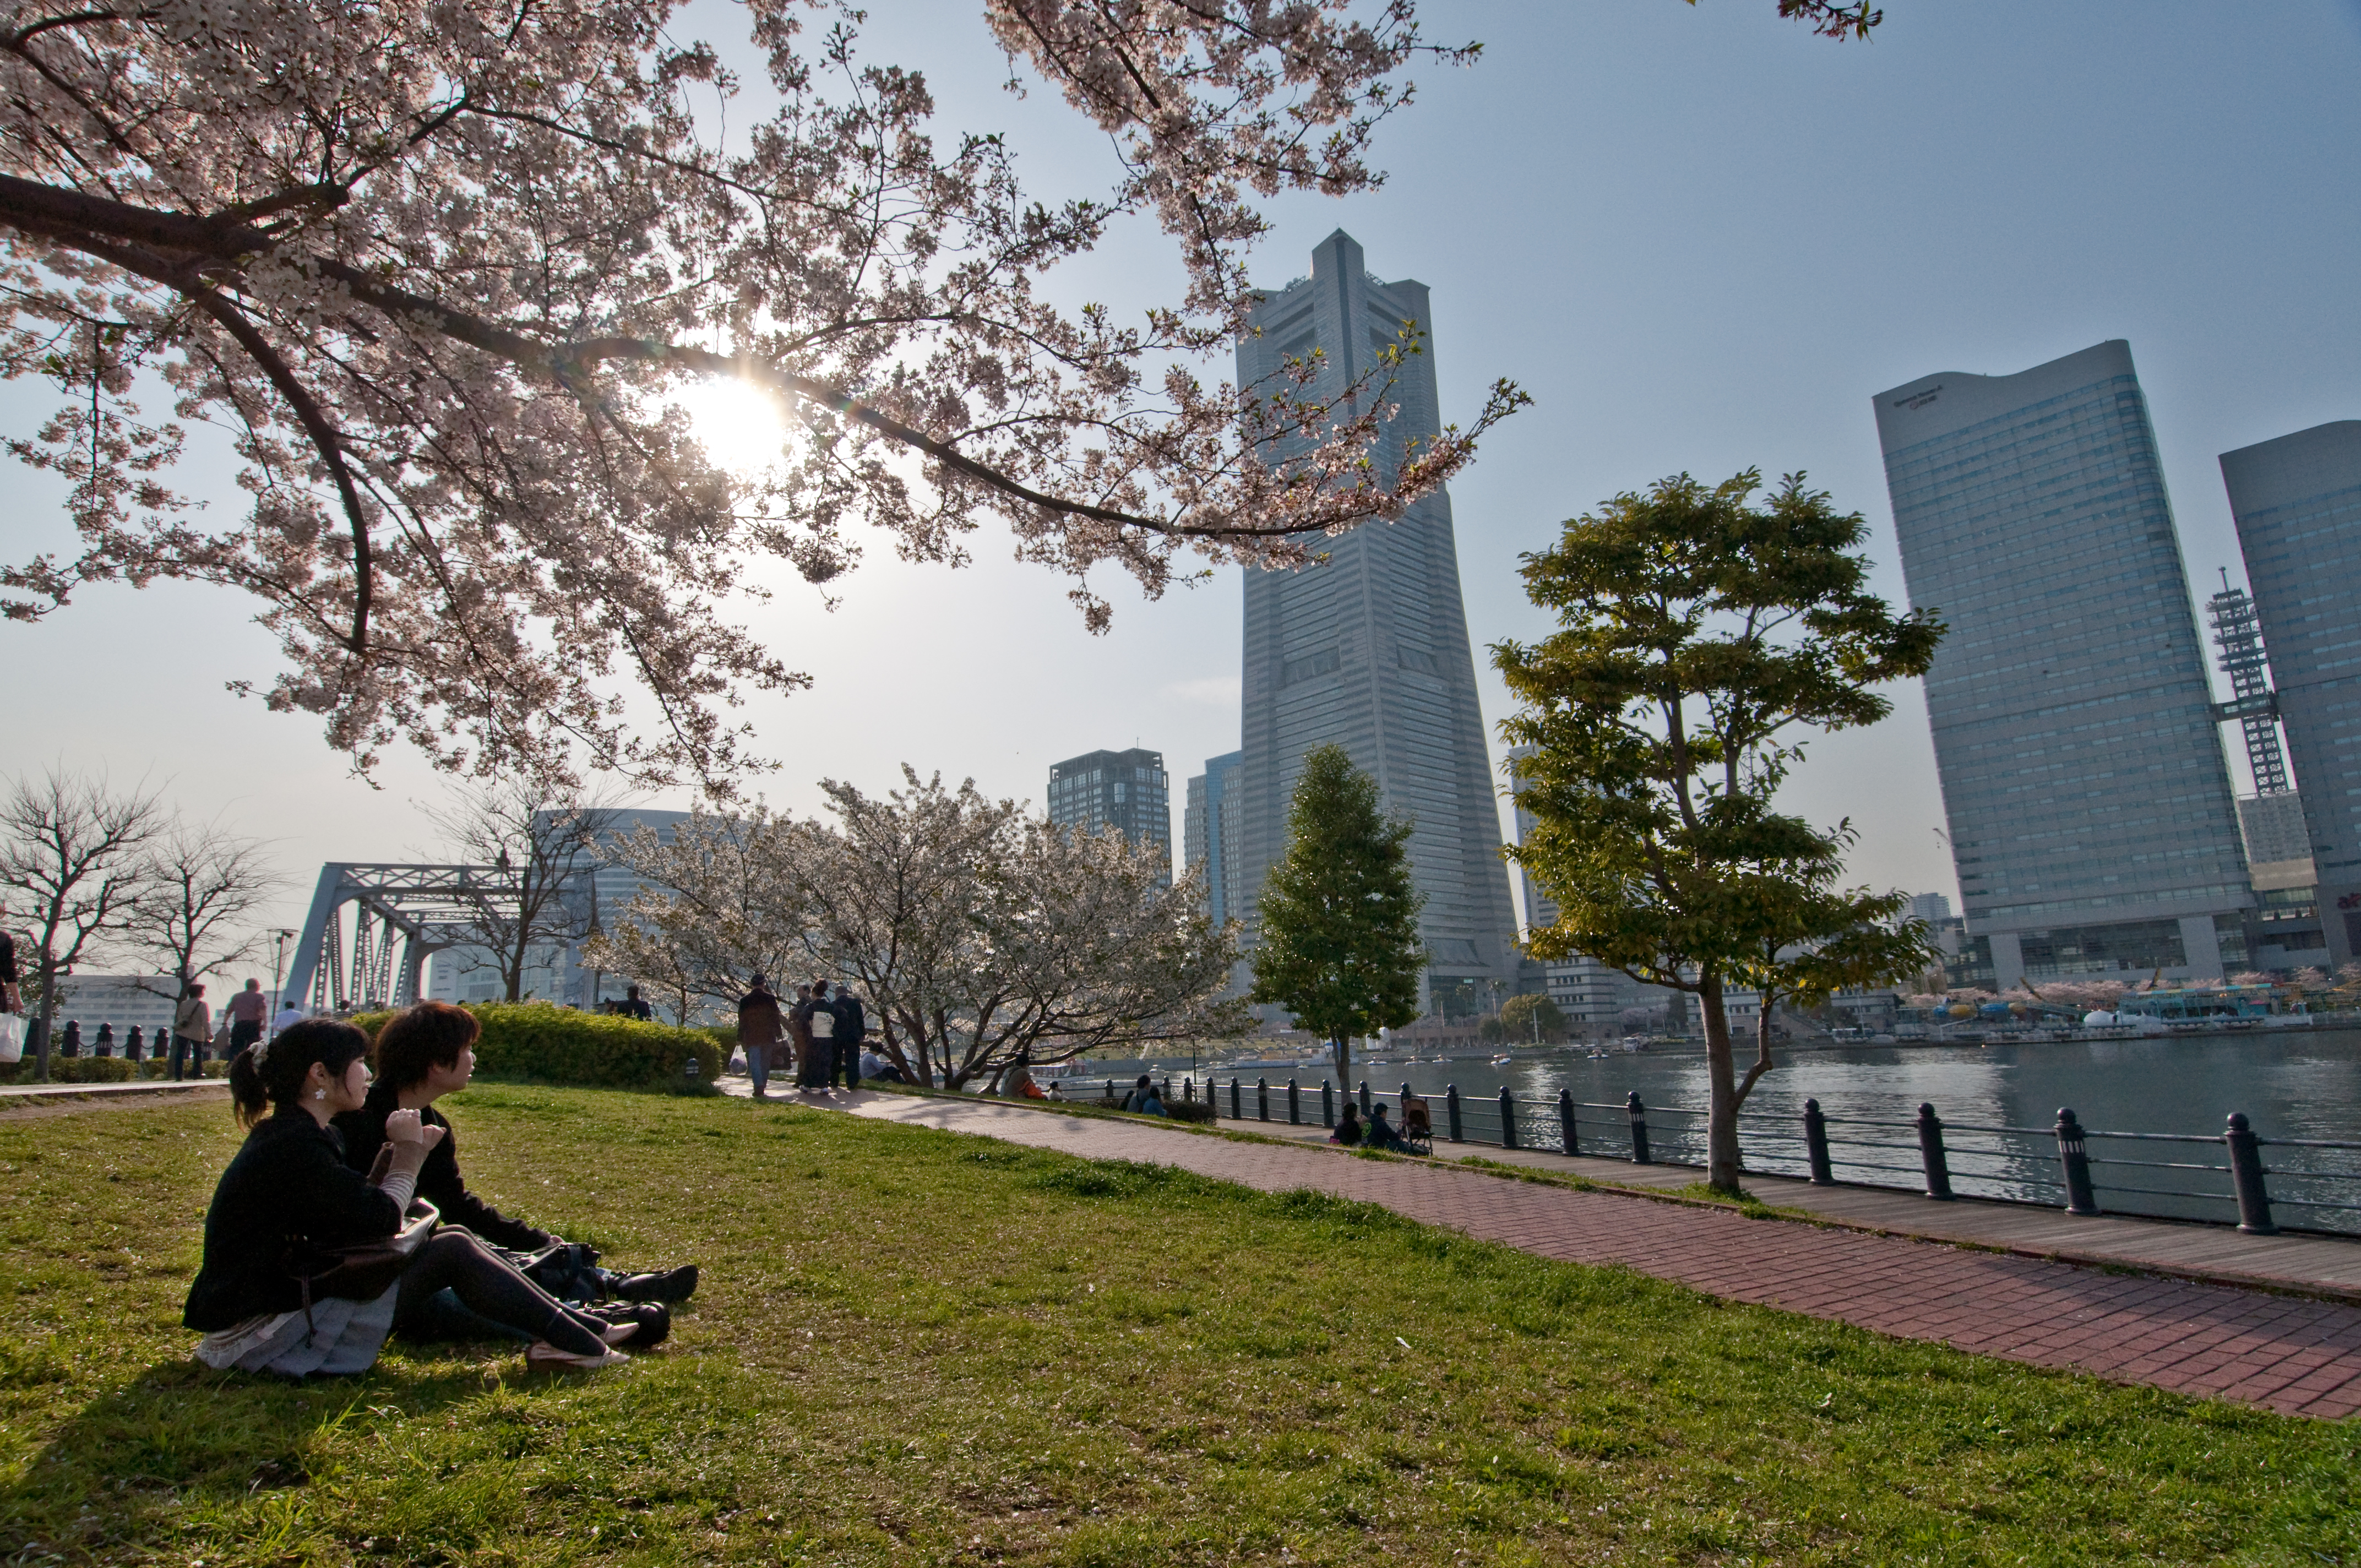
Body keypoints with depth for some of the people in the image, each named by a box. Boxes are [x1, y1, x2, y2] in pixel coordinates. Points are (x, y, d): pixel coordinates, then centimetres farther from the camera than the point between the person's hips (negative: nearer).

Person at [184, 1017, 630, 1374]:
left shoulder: (284, 1135, 10)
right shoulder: (294, 1146, -22)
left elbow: (353, 1218, 10)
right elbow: (383, 1220, -22)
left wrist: (400, 1153, -1)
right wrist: (407, 1154, -7)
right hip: (259, 1339, -10)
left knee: (453, 1239, 3)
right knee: (452, 1252, -13)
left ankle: (583, 1329, 3)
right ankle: (578, 1344, -6)